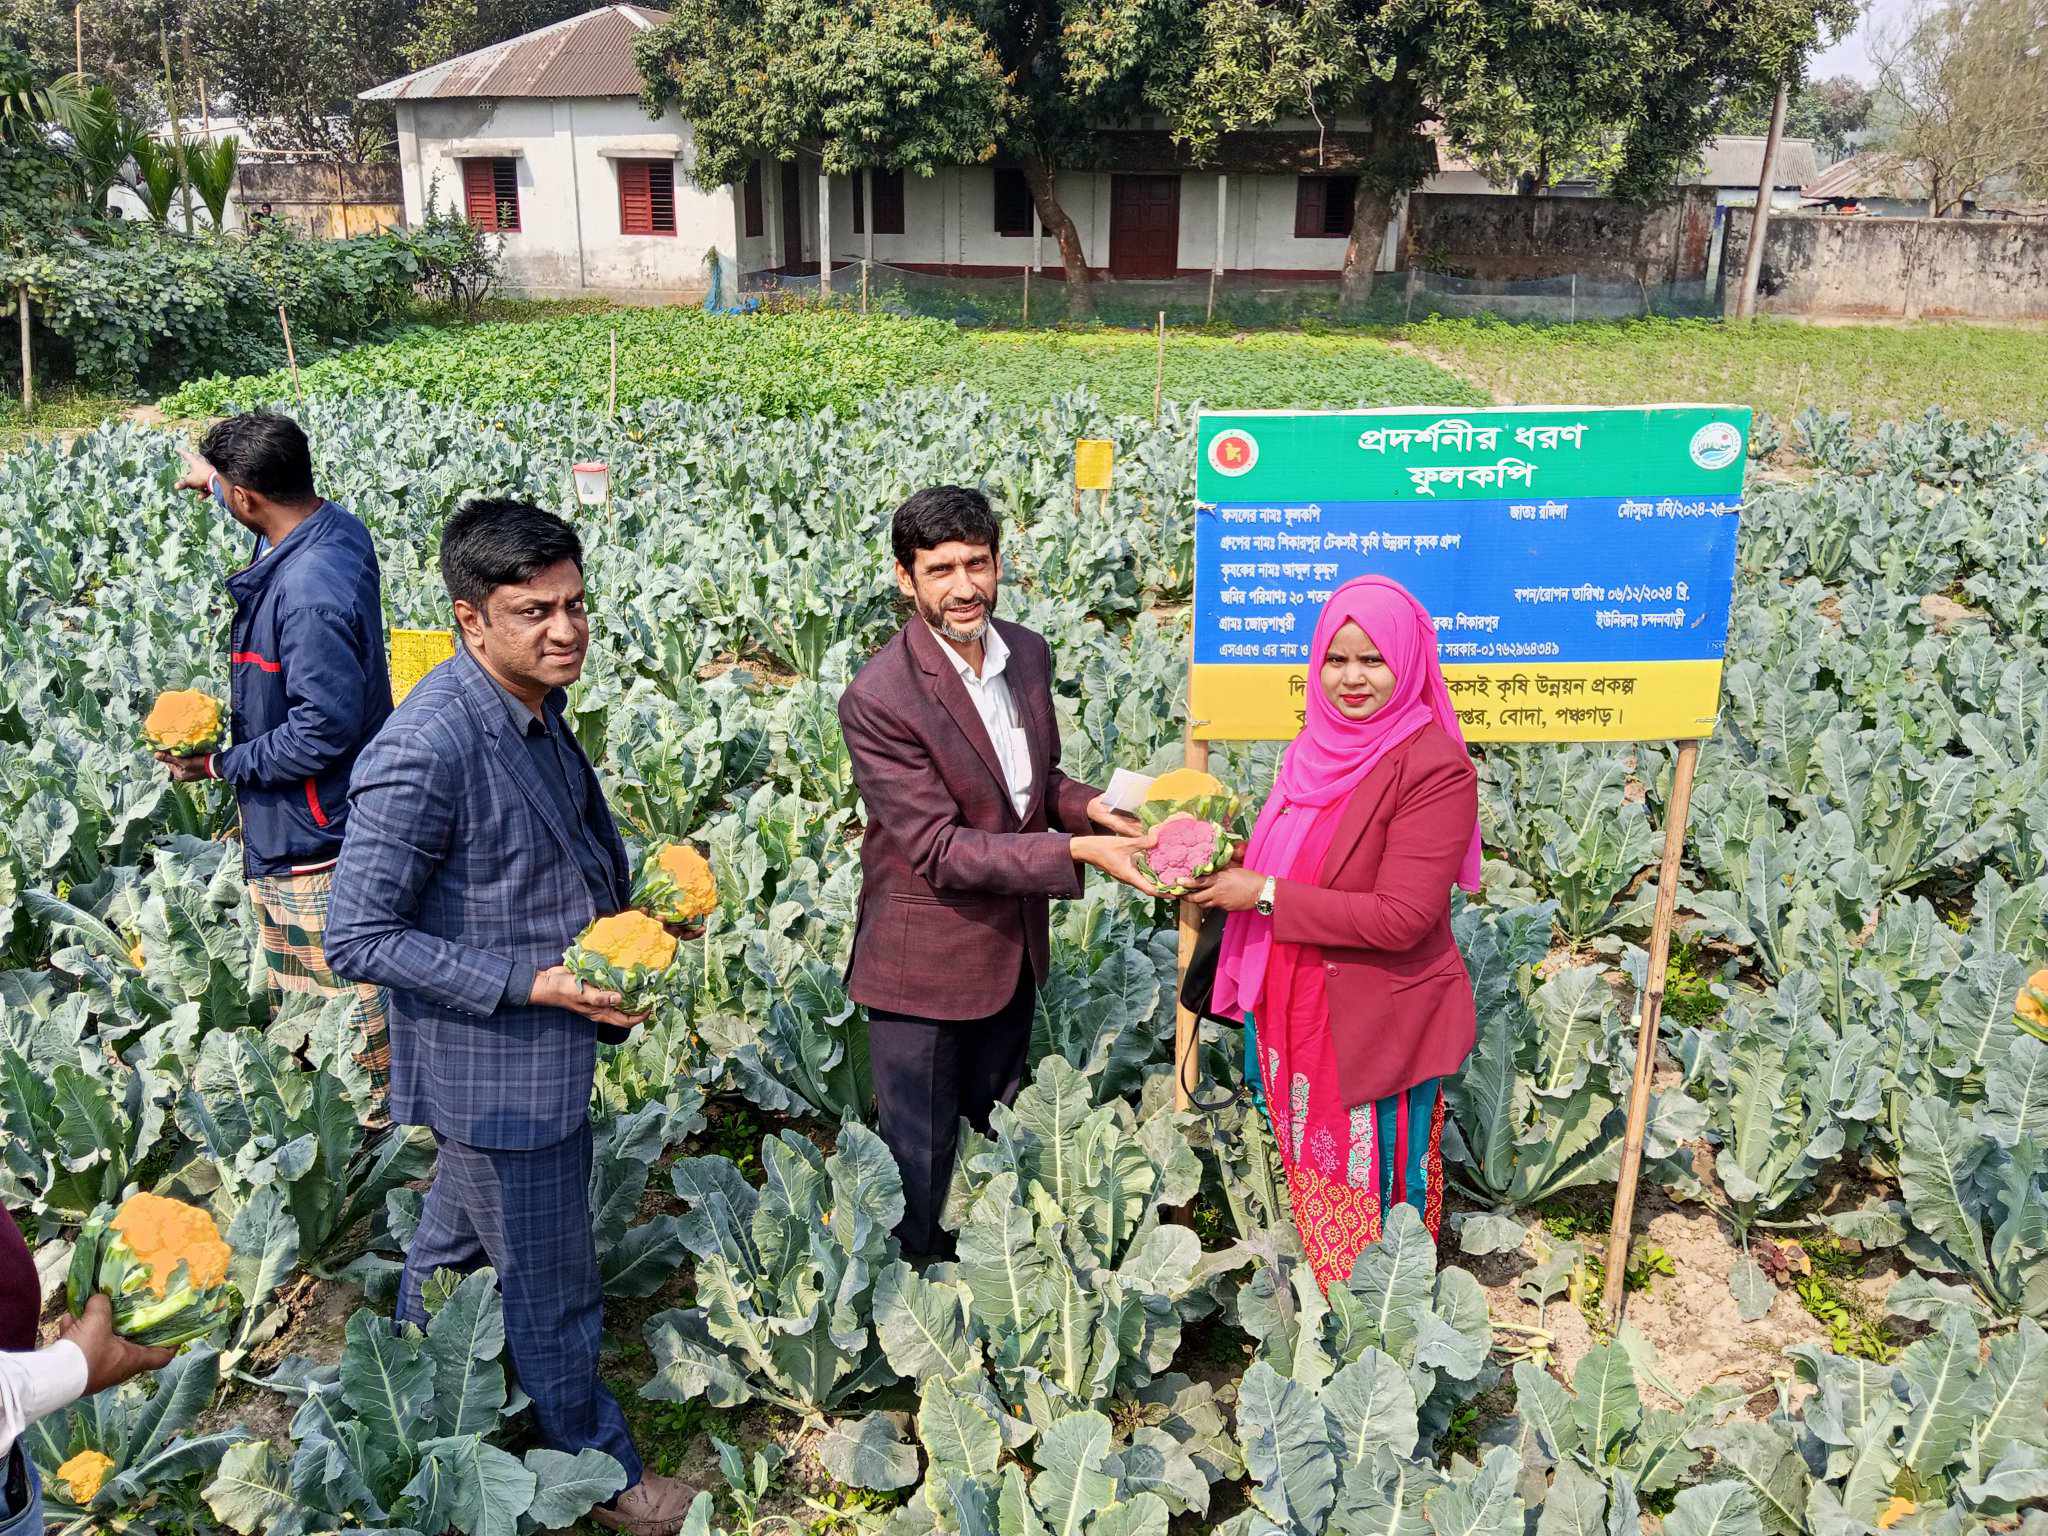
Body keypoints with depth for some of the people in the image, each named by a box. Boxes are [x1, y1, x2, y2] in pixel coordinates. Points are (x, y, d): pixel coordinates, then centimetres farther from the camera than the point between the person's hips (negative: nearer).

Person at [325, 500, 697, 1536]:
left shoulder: (532, 702, -2)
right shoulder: (428, 750, -30)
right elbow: (358, 937, -25)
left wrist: (627, 917, 1)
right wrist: (534, 984, -26)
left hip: (544, 1040, 9)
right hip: (499, 1071, -9)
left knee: (458, 1231, 30)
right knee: (550, 1290, 11)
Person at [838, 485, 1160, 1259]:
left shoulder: (1029, 654, -1)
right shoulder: (878, 699, -24)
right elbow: (939, 850, -25)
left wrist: (1086, 804, -8)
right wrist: (1077, 850, -30)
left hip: (1015, 947, 7)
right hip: (926, 964, -7)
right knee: (919, 1165, 8)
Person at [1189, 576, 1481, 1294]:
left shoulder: (1434, 768, -21)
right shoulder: (1323, 744, 2)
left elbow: (1400, 917, -26)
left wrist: (1265, 895, -22)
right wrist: (1229, 863, -3)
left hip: (1379, 1025, -7)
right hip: (1301, 1010, 7)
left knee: (1373, 1191, 12)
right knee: (1316, 1179, 23)